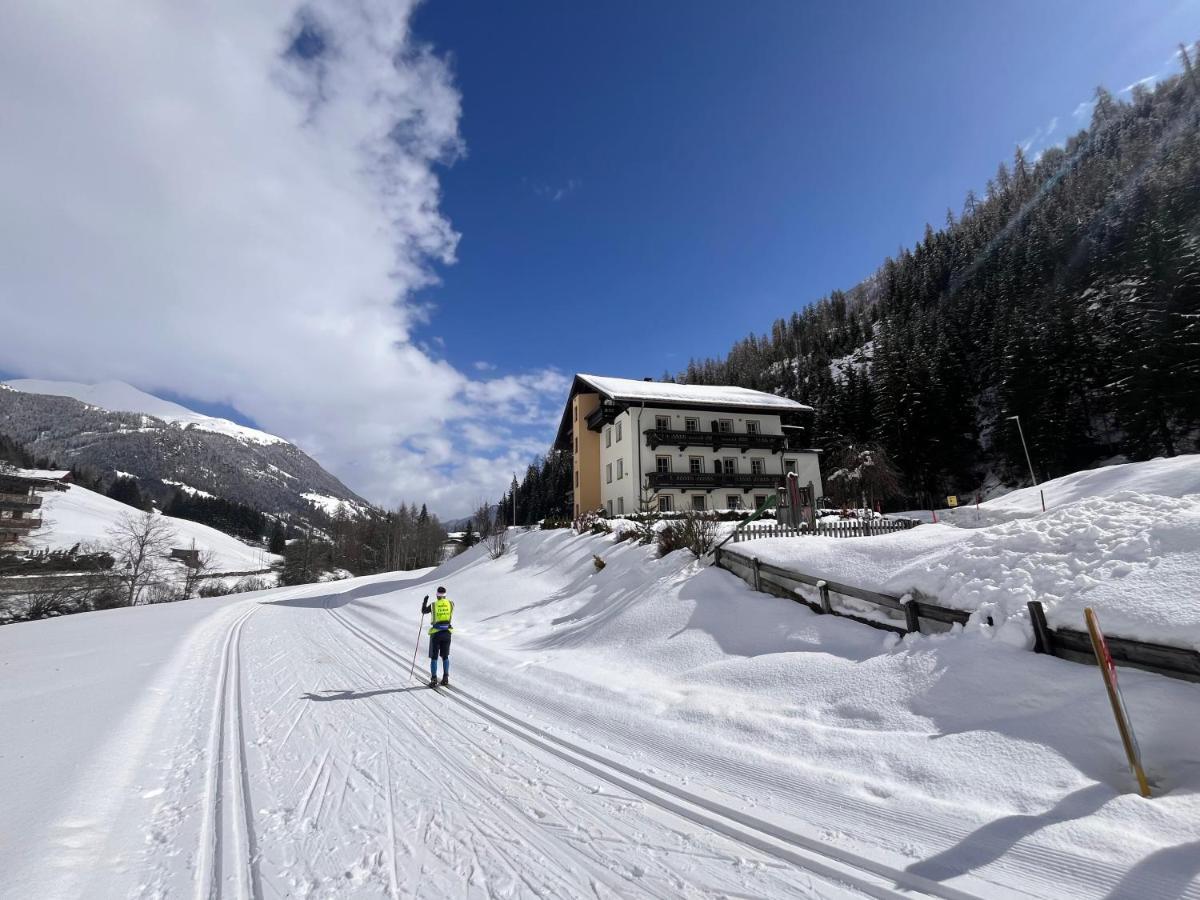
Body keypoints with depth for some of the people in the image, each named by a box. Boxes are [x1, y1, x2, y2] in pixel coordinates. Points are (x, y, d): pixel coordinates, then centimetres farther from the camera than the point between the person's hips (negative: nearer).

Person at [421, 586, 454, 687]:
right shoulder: (451, 603, -2)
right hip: (447, 632, 2)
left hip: (436, 633, -2)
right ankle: (445, 678, 16)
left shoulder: (433, 605, -8)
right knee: (445, 656, 15)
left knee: (434, 657, 6)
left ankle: (434, 680, 3)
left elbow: (423, 611, 10)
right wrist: (445, 599, 34)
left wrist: (425, 601, 23)